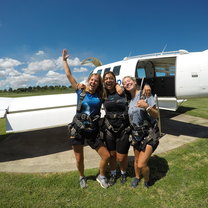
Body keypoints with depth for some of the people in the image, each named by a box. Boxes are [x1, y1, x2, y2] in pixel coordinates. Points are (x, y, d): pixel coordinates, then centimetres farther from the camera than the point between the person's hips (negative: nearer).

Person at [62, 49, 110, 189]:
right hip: (77, 130, -1)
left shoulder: (100, 96, 0)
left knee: (106, 156, 3)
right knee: (79, 159, 9)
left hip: (92, 131, 2)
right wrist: (64, 60, 7)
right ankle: (82, 177, 42)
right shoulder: (81, 91, -2)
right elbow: (69, 75, 1)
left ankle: (101, 176, 33)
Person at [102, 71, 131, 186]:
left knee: (121, 157, 7)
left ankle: (123, 173, 42)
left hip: (124, 129, -2)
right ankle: (113, 174, 45)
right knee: (111, 154, 15)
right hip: (109, 128, 3)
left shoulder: (121, 91, -6)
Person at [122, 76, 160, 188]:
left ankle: (147, 181, 26)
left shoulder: (144, 94, -12)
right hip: (136, 133, 5)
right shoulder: (129, 99, 2)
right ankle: (137, 177, 48)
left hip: (150, 134, -5)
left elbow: (156, 115, -12)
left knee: (141, 164, -7)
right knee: (136, 159, 18)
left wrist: (146, 106, -31)